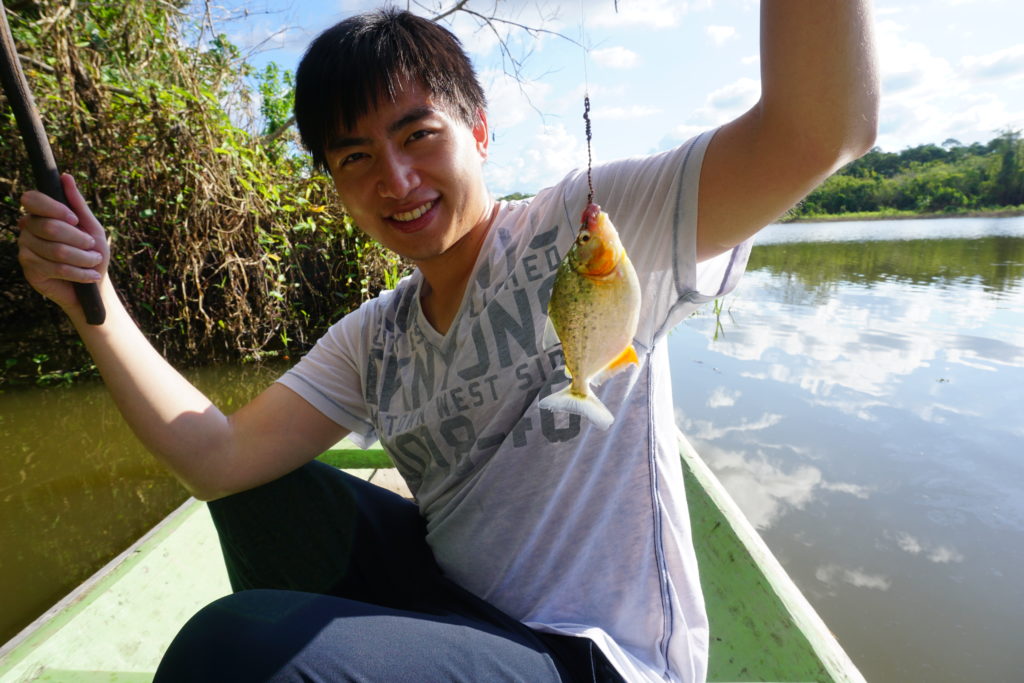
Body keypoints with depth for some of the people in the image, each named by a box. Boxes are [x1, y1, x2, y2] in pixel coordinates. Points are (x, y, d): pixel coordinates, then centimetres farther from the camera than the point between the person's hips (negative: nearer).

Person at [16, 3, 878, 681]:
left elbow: (818, 131, -25)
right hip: (457, 602, 6)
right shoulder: (371, 343, 3)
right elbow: (219, 457, -3)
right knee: (259, 488, 4)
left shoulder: (585, 232, -14)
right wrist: (95, 303, -10)